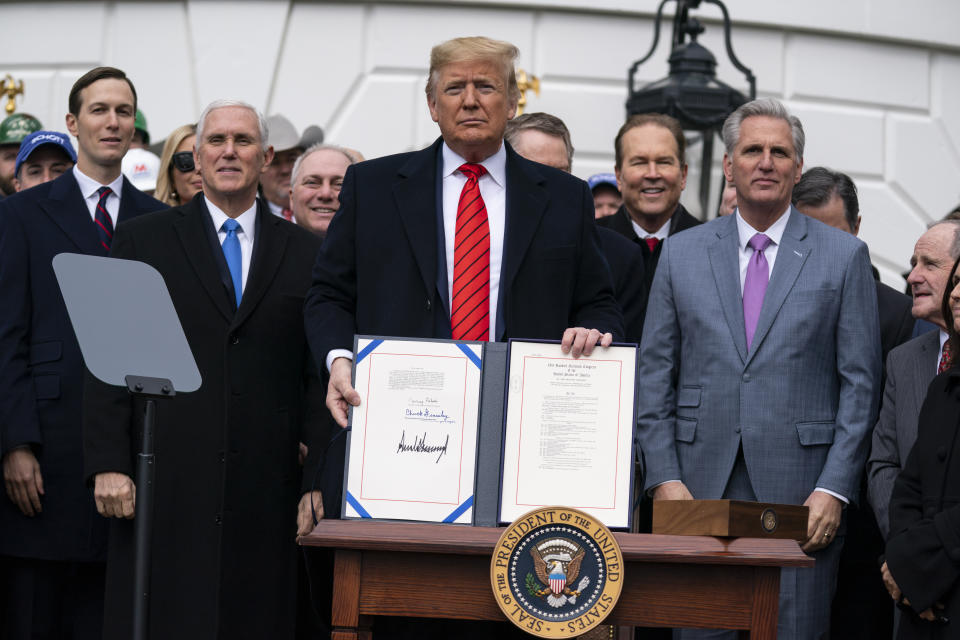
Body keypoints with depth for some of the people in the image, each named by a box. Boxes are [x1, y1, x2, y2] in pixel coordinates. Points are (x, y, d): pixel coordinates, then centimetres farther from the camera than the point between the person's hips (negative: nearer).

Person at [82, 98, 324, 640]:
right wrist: (108, 464, -6)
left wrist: (319, 482, 1)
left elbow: (320, 380, 8)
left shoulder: (307, 254, 11)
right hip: (166, 482, -1)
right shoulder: (142, 240, 8)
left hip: (266, 488, 1)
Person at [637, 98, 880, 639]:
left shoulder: (844, 256, 5)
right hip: (700, 490, 2)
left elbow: (859, 384, 2)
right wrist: (664, 477, -2)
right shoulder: (682, 253, 10)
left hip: (801, 493, -1)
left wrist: (835, 489, -7)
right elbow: (654, 375, 9)